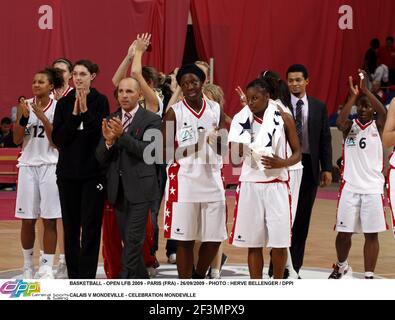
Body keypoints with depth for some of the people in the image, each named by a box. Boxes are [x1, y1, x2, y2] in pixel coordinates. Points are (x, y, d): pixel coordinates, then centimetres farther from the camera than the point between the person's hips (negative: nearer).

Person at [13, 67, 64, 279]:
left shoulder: (58, 107, -3)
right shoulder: (25, 106, 5)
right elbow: (17, 140, 2)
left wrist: (42, 117, -16)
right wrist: (24, 117, -12)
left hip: (50, 166, -3)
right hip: (28, 165, 3)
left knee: (49, 220, -3)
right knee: (27, 220, 6)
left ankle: (46, 268, 2)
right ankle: (28, 265, 20)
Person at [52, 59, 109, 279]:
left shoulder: (100, 101, -1)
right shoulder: (64, 103, 6)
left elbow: (102, 135, -10)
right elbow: (57, 138, -1)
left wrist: (85, 112, -17)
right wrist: (74, 114, -11)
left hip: (93, 172, -3)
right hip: (67, 172, 3)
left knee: (90, 227, -4)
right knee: (70, 227, 7)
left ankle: (87, 278, 0)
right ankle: (73, 277, 15)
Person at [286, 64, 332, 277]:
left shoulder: (319, 107, 8)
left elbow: (325, 140, 8)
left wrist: (327, 168, 4)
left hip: (309, 166, 3)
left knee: (302, 219, 6)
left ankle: (295, 267, 13)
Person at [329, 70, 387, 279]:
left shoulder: (376, 126, 3)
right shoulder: (350, 126, 4)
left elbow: (383, 112, -20)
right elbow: (340, 121, -19)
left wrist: (365, 90, -27)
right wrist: (353, 96, -24)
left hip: (373, 187, -1)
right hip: (350, 186, 1)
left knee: (371, 234, 0)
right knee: (344, 232, 8)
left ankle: (369, 276, 7)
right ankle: (341, 266, 32)